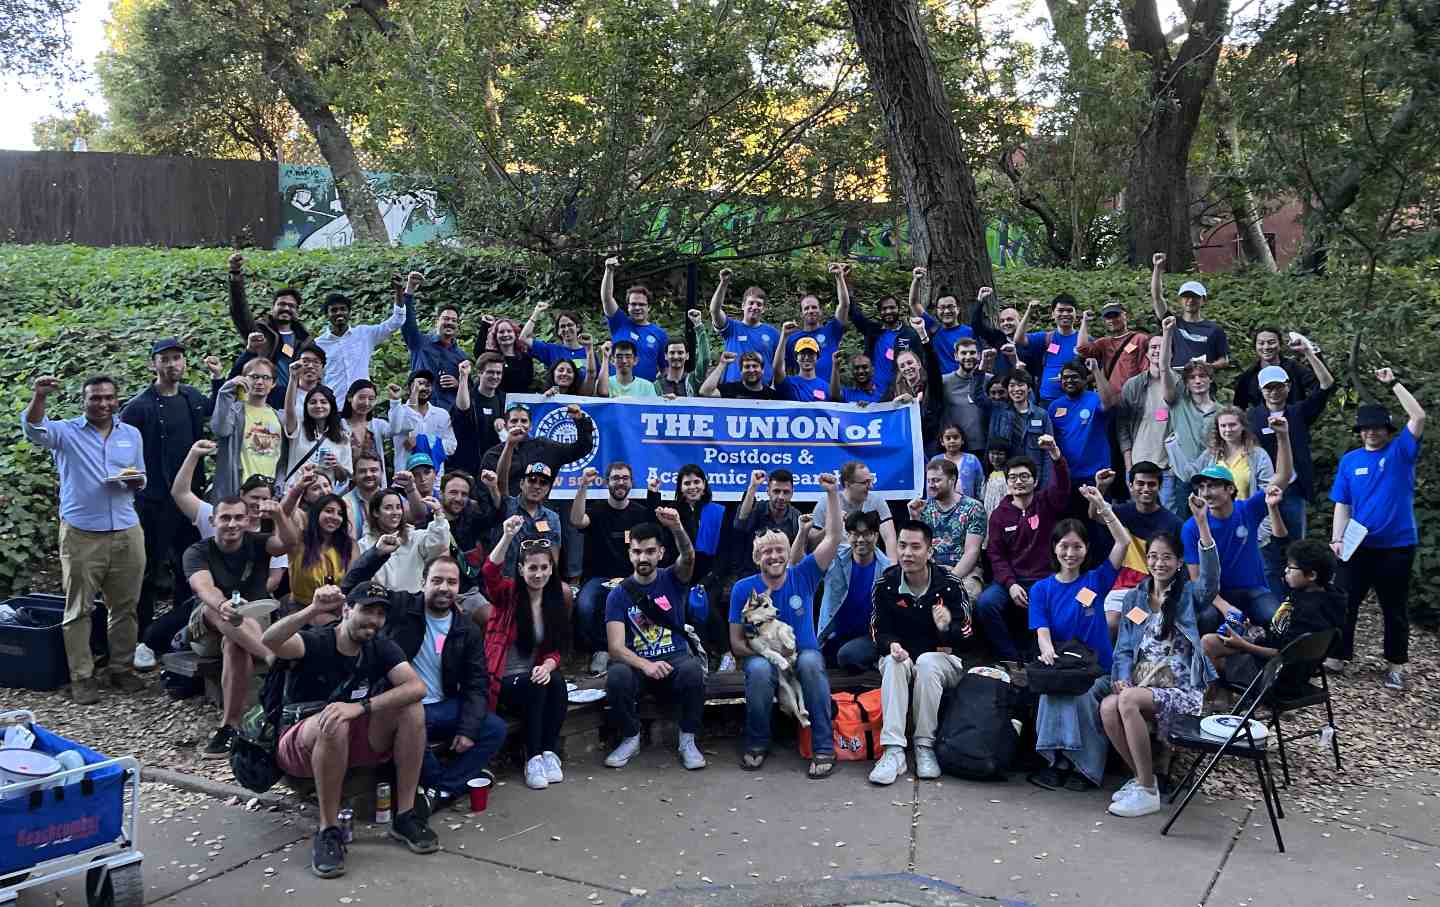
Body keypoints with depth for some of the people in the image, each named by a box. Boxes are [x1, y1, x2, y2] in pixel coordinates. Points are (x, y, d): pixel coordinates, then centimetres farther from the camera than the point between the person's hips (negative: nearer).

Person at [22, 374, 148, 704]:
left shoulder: (132, 434, 11)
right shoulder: (66, 432, 0)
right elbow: (33, 429, -20)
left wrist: (134, 481, -7)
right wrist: (39, 397, -39)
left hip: (126, 533, 3)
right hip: (81, 535, -3)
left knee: (124, 606, 8)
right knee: (78, 608, 2)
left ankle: (123, 669, 18)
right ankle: (81, 677, 7)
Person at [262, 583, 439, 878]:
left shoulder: (381, 648, -2)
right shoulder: (315, 642, -14)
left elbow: (417, 687, -20)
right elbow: (271, 641, -37)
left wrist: (361, 706, -34)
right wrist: (314, 610, -54)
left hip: (354, 741, 4)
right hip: (299, 746, -4)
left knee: (412, 708, -20)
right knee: (334, 722, -38)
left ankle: (405, 815, -15)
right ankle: (328, 830, -25)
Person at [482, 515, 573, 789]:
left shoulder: (558, 600, 7)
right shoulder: (508, 593, -5)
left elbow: (557, 648, 8)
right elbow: (490, 573, -28)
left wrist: (548, 666, -16)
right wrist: (507, 537, -44)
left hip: (535, 676, 3)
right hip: (502, 681, -3)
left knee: (557, 683, -28)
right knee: (533, 686, -32)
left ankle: (549, 752, -17)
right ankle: (533, 758, -22)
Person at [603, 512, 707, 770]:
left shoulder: (672, 579, 2)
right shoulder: (618, 594, 1)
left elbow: (688, 557, -23)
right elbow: (616, 647, -9)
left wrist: (676, 527, -45)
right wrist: (645, 665, -30)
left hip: (675, 658, 0)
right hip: (637, 662, 0)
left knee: (692, 669, -34)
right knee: (616, 675, -33)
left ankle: (687, 740, -12)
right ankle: (631, 738, -7)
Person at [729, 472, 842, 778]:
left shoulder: (802, 576, -2)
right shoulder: (744, 589, -3)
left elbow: (833, 538, -12)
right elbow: (736, 643, -3)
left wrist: (832, 494, -22)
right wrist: (769, 654, -20)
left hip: (804, 653, 0)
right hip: (763, 657, 0)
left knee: (810, 662, -36)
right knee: (759, 669, -37)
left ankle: (824, 748, -27)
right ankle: (757, 744, -14)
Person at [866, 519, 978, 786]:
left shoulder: (949, 585, -9)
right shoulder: (886, 585, -3)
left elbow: (967, 638, -11)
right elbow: (880, 633, -3)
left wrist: (947, 628, -34)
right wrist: (891, 645, -27)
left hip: (942, 659, -1)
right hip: (900, 658, 1)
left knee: (927, 661, -34)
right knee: (894, 662, -32)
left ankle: (925, 746, -25)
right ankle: (893, 751, -37)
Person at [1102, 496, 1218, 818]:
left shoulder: (1189, 594, 4)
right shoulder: (1134, 598, 17)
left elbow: (1210, 576, -19)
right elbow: (1125, 646, 15)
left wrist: (1201, 522, -31)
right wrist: (1123, 677, -8)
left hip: (1181, 688, -4)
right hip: (1141, 683, 4)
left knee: (1128, 701, -32)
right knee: (1108, 706, -29)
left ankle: (1147, 791, -20)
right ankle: (1141, 777, -7)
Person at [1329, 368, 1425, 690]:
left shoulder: (1400, 451, -1)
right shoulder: (1349, 461, 4)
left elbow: (1418, 416, -14)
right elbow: (1342, 504, 4)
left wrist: (1393, 383, -12)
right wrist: (1337, 539, -7)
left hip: (1397, 545, -2)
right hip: (1359, 545, 2)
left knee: (1395, 608, 8)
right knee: (1344, 602, 6)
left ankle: (1396, 666, 18)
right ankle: (1339, 655, 19)